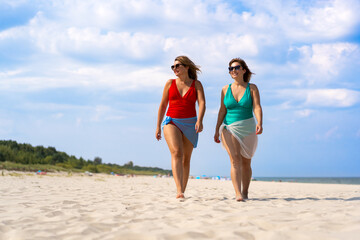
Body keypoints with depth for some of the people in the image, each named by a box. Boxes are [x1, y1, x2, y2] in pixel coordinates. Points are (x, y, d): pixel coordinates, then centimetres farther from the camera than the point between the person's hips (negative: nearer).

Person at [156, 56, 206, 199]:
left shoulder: (196, 84, 5)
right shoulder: (170, 83, 9)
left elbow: (202, 103, -9)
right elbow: (163, 106, 13)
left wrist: (200, 120, -26)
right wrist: (158, 126, 11)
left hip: (190, 124, 1)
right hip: (172, 122, -1)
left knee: (186, 159, 4)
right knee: (176, 152, -22)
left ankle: (182, 193, 13)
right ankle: (179, 191, -33)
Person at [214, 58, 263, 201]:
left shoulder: (252, 88, 2)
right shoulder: (226, 89, 8)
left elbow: (257, 107, -9)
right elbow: (222, 110, 10)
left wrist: (259, 123, -26)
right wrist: (217, 130, 7)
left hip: (248, 128, 0)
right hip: (229, 128, 0)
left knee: (246, 162, 7)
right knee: (235, 159, -16)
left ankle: (245, 193, 21)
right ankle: (238, 194, -23)